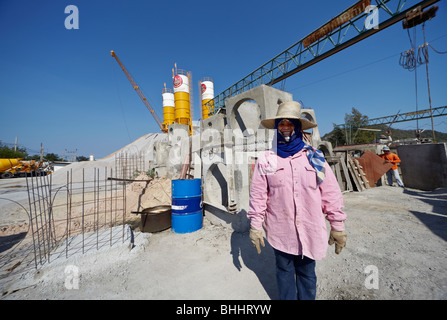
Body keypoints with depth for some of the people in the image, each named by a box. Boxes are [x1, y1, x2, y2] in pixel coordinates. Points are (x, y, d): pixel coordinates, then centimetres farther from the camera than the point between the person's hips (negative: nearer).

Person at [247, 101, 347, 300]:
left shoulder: (315, 157, -1)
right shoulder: (266, 160, -5)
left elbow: (331, 194, 1)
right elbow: (258, 196, -4)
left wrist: (337, 227, 4)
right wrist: (255, 226, -3)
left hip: (310, 231, 1)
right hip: (280, 231, 0)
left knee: (307, 273, 21)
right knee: (284, 271, 20)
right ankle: (286, 298, 44)